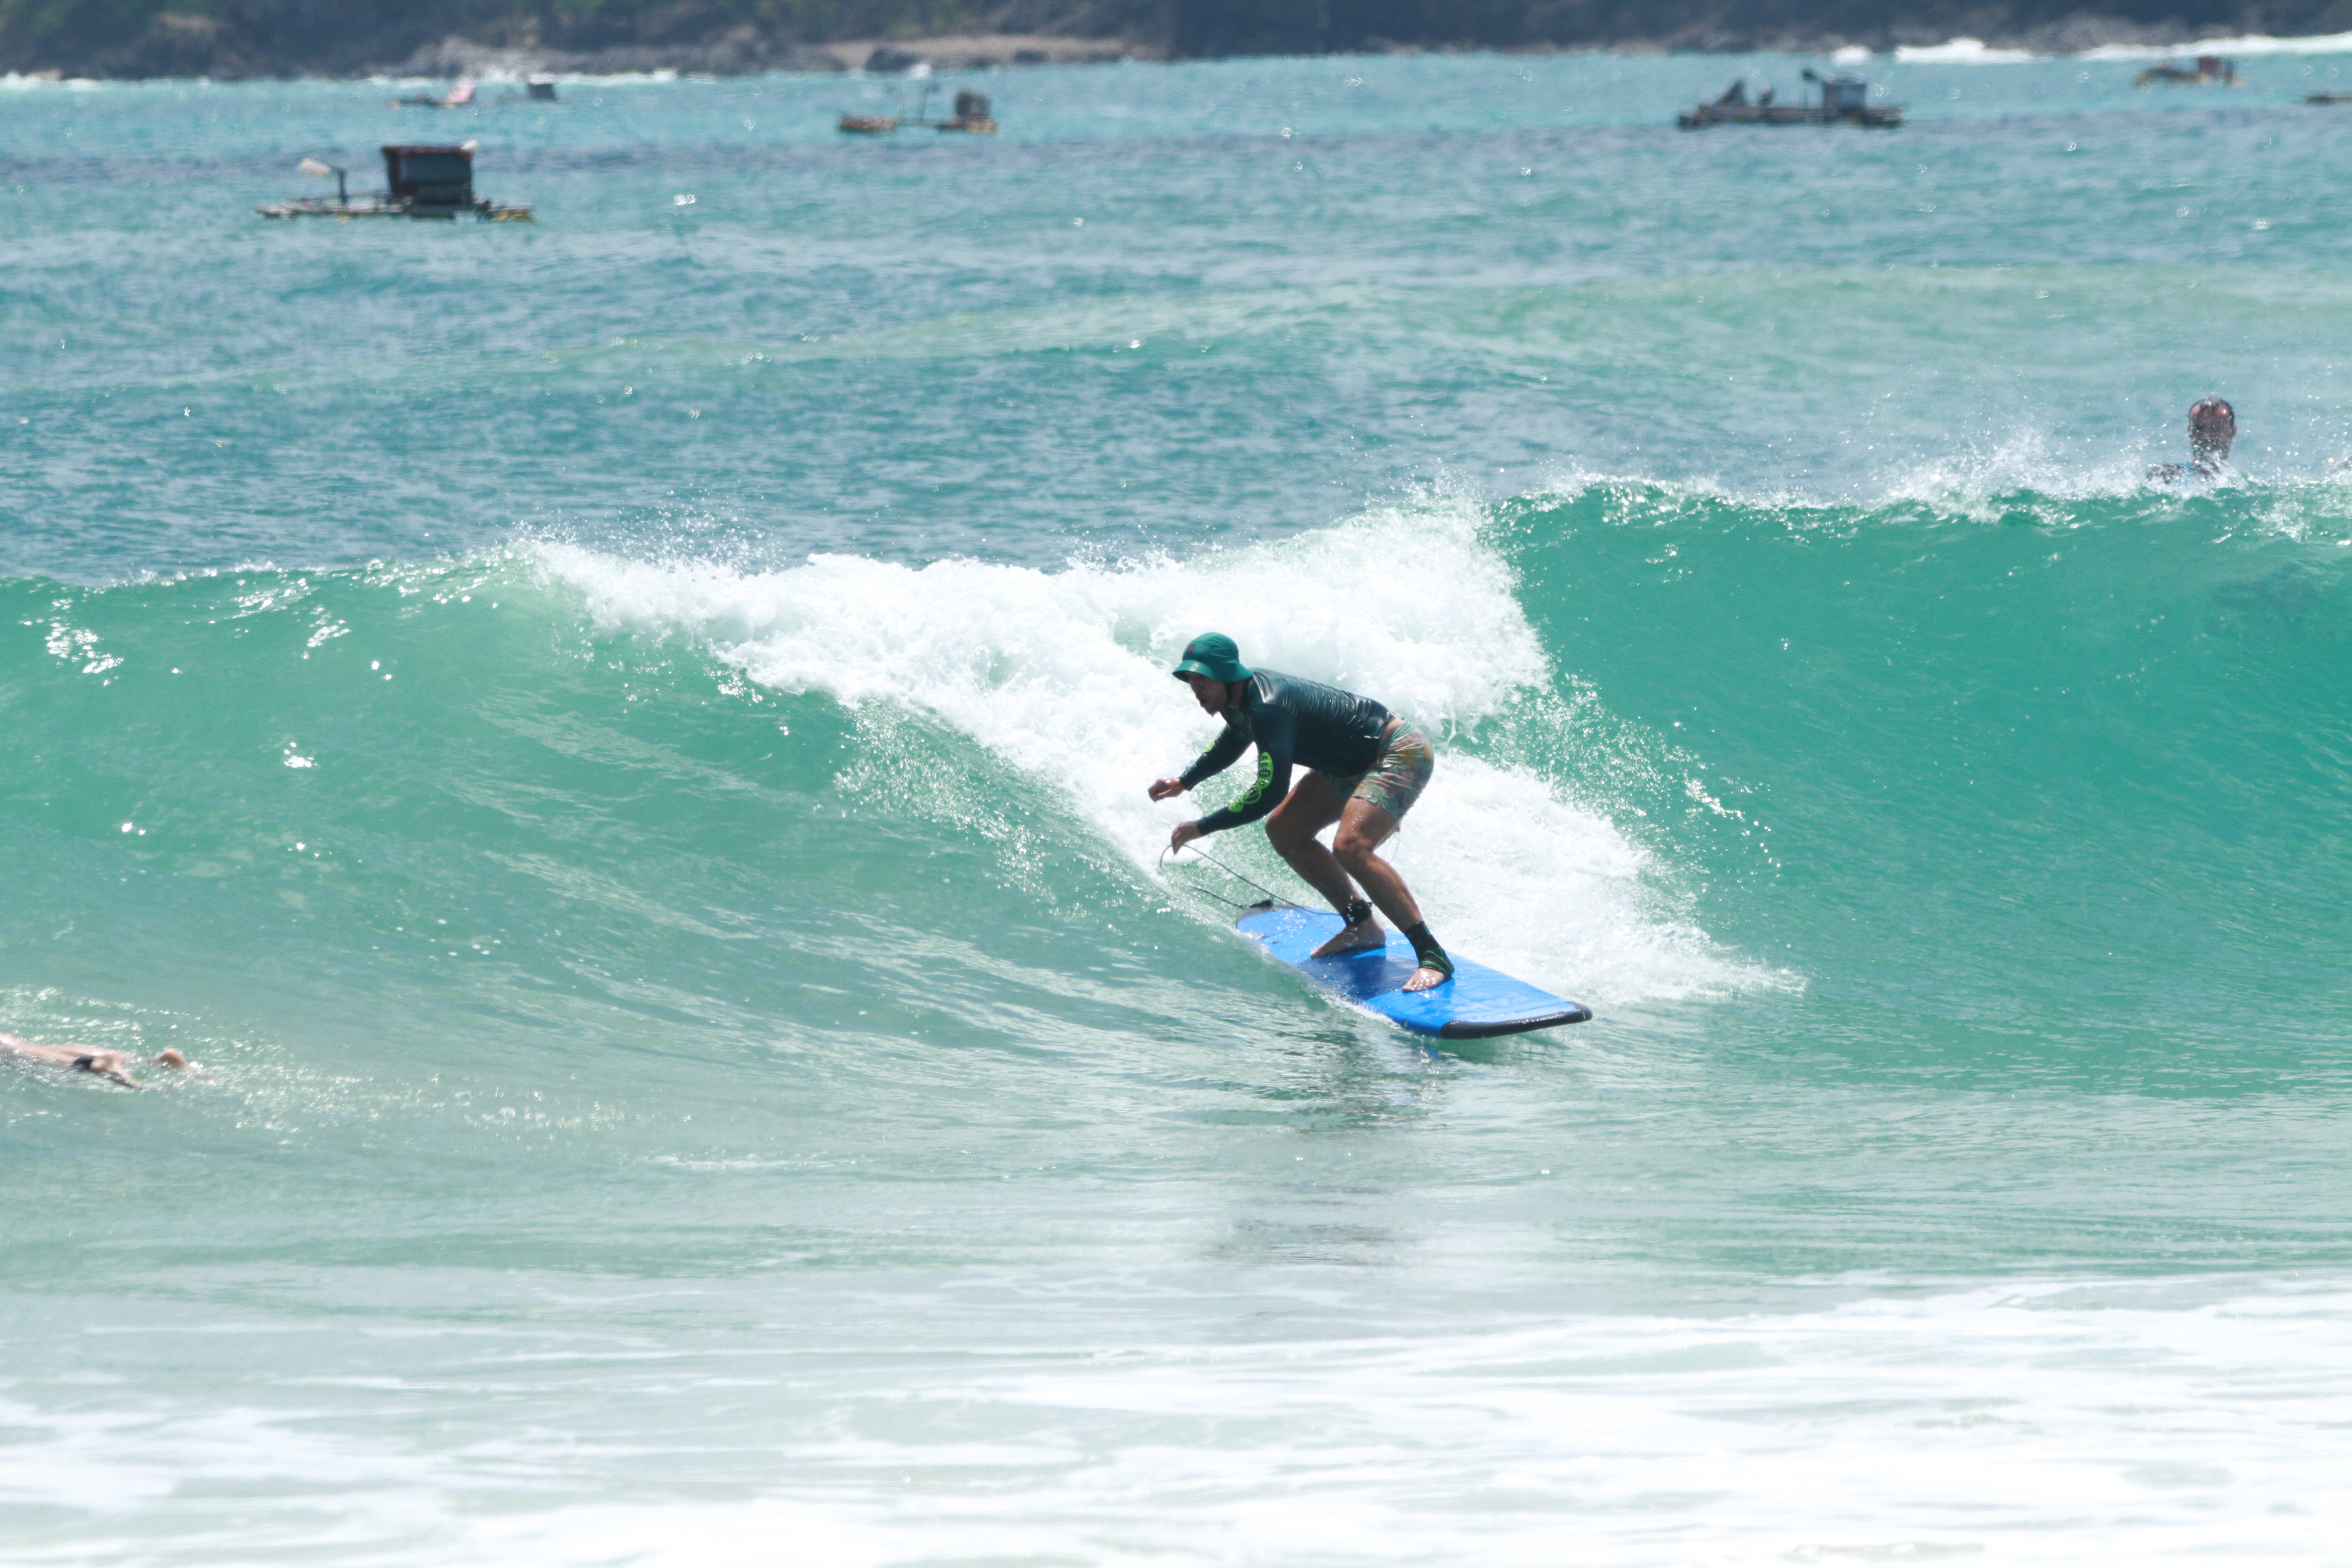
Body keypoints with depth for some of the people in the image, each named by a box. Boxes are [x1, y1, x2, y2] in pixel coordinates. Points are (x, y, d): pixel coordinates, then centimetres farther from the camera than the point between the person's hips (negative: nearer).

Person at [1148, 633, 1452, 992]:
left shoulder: (1268, 707, -30)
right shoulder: (1241, 697, 2)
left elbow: (1270, 793, -36)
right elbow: (1230, 744, 26)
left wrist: (1201, 827, -31)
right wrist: (1183, 783, 14)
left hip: (1402, 756, -11)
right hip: (1353, 765, 11)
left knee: (1351, 847, -30)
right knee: (1284, 830, 10)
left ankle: (1433, 955, -31)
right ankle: (1363, 926, 20)